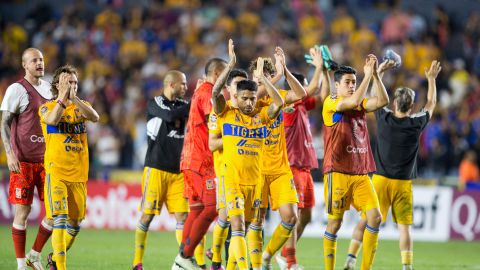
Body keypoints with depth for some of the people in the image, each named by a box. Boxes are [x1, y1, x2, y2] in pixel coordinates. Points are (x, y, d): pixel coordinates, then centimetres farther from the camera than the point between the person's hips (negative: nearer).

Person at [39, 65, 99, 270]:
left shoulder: (81, 106, 10)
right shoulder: (46, 108, 2)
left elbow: (95, 117, -14)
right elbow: (53, 119, -23)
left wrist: (74, 98, -25)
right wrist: (63, 96, -25)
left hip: (78, 174, 4)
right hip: (56, 172, -4)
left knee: (75, 225, 10)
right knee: (60, 220, -17)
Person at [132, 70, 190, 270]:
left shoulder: (182, 105, 14)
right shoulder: (154, 104, -3)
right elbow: (170, 115, -21)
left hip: (178, 170, 5)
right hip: (156, 169, -5)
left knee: (182, 215, -2)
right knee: (147, 215, -4)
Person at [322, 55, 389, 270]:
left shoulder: (360, 105, 14)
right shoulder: (330, 104, -3)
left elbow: (382, 101, -1)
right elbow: (353, 101, -21)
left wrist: (375, 75, -8)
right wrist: (367, 75, -17)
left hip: (360, 173, 5)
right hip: (338, 172, -5)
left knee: (375, 216, -7)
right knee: (334, 222, -3)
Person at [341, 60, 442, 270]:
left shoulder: (384, 119, -5)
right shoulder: (416, 124, -5)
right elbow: (431, 103, 13)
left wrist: (379, 72, 20)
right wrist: (431, 79, 23)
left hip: (380, 179, 1)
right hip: (403, 182, -1)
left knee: (365, 220, 3)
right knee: (404, 227, 1)